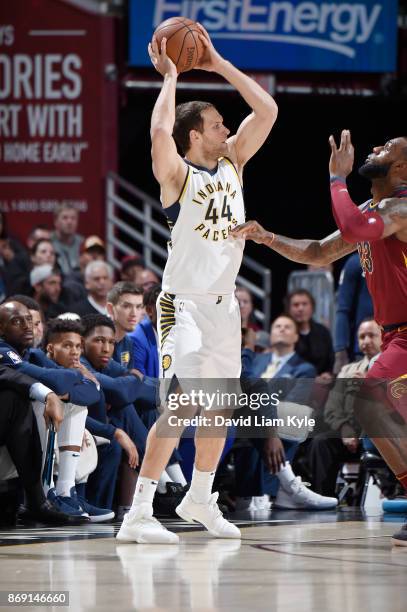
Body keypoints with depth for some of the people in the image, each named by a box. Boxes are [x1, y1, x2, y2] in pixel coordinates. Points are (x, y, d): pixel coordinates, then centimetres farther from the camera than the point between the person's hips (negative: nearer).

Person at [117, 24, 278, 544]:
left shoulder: (232, 163, 8)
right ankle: (137, 516, -16)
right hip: (184, 305, -7)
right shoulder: (178, 175, -11)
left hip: (224, 304, 7)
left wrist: (219, 65, 1)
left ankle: (200, 499, 32)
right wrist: (170, 76, -18)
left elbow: (267, 110, 5)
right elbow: (159, 132, -31)